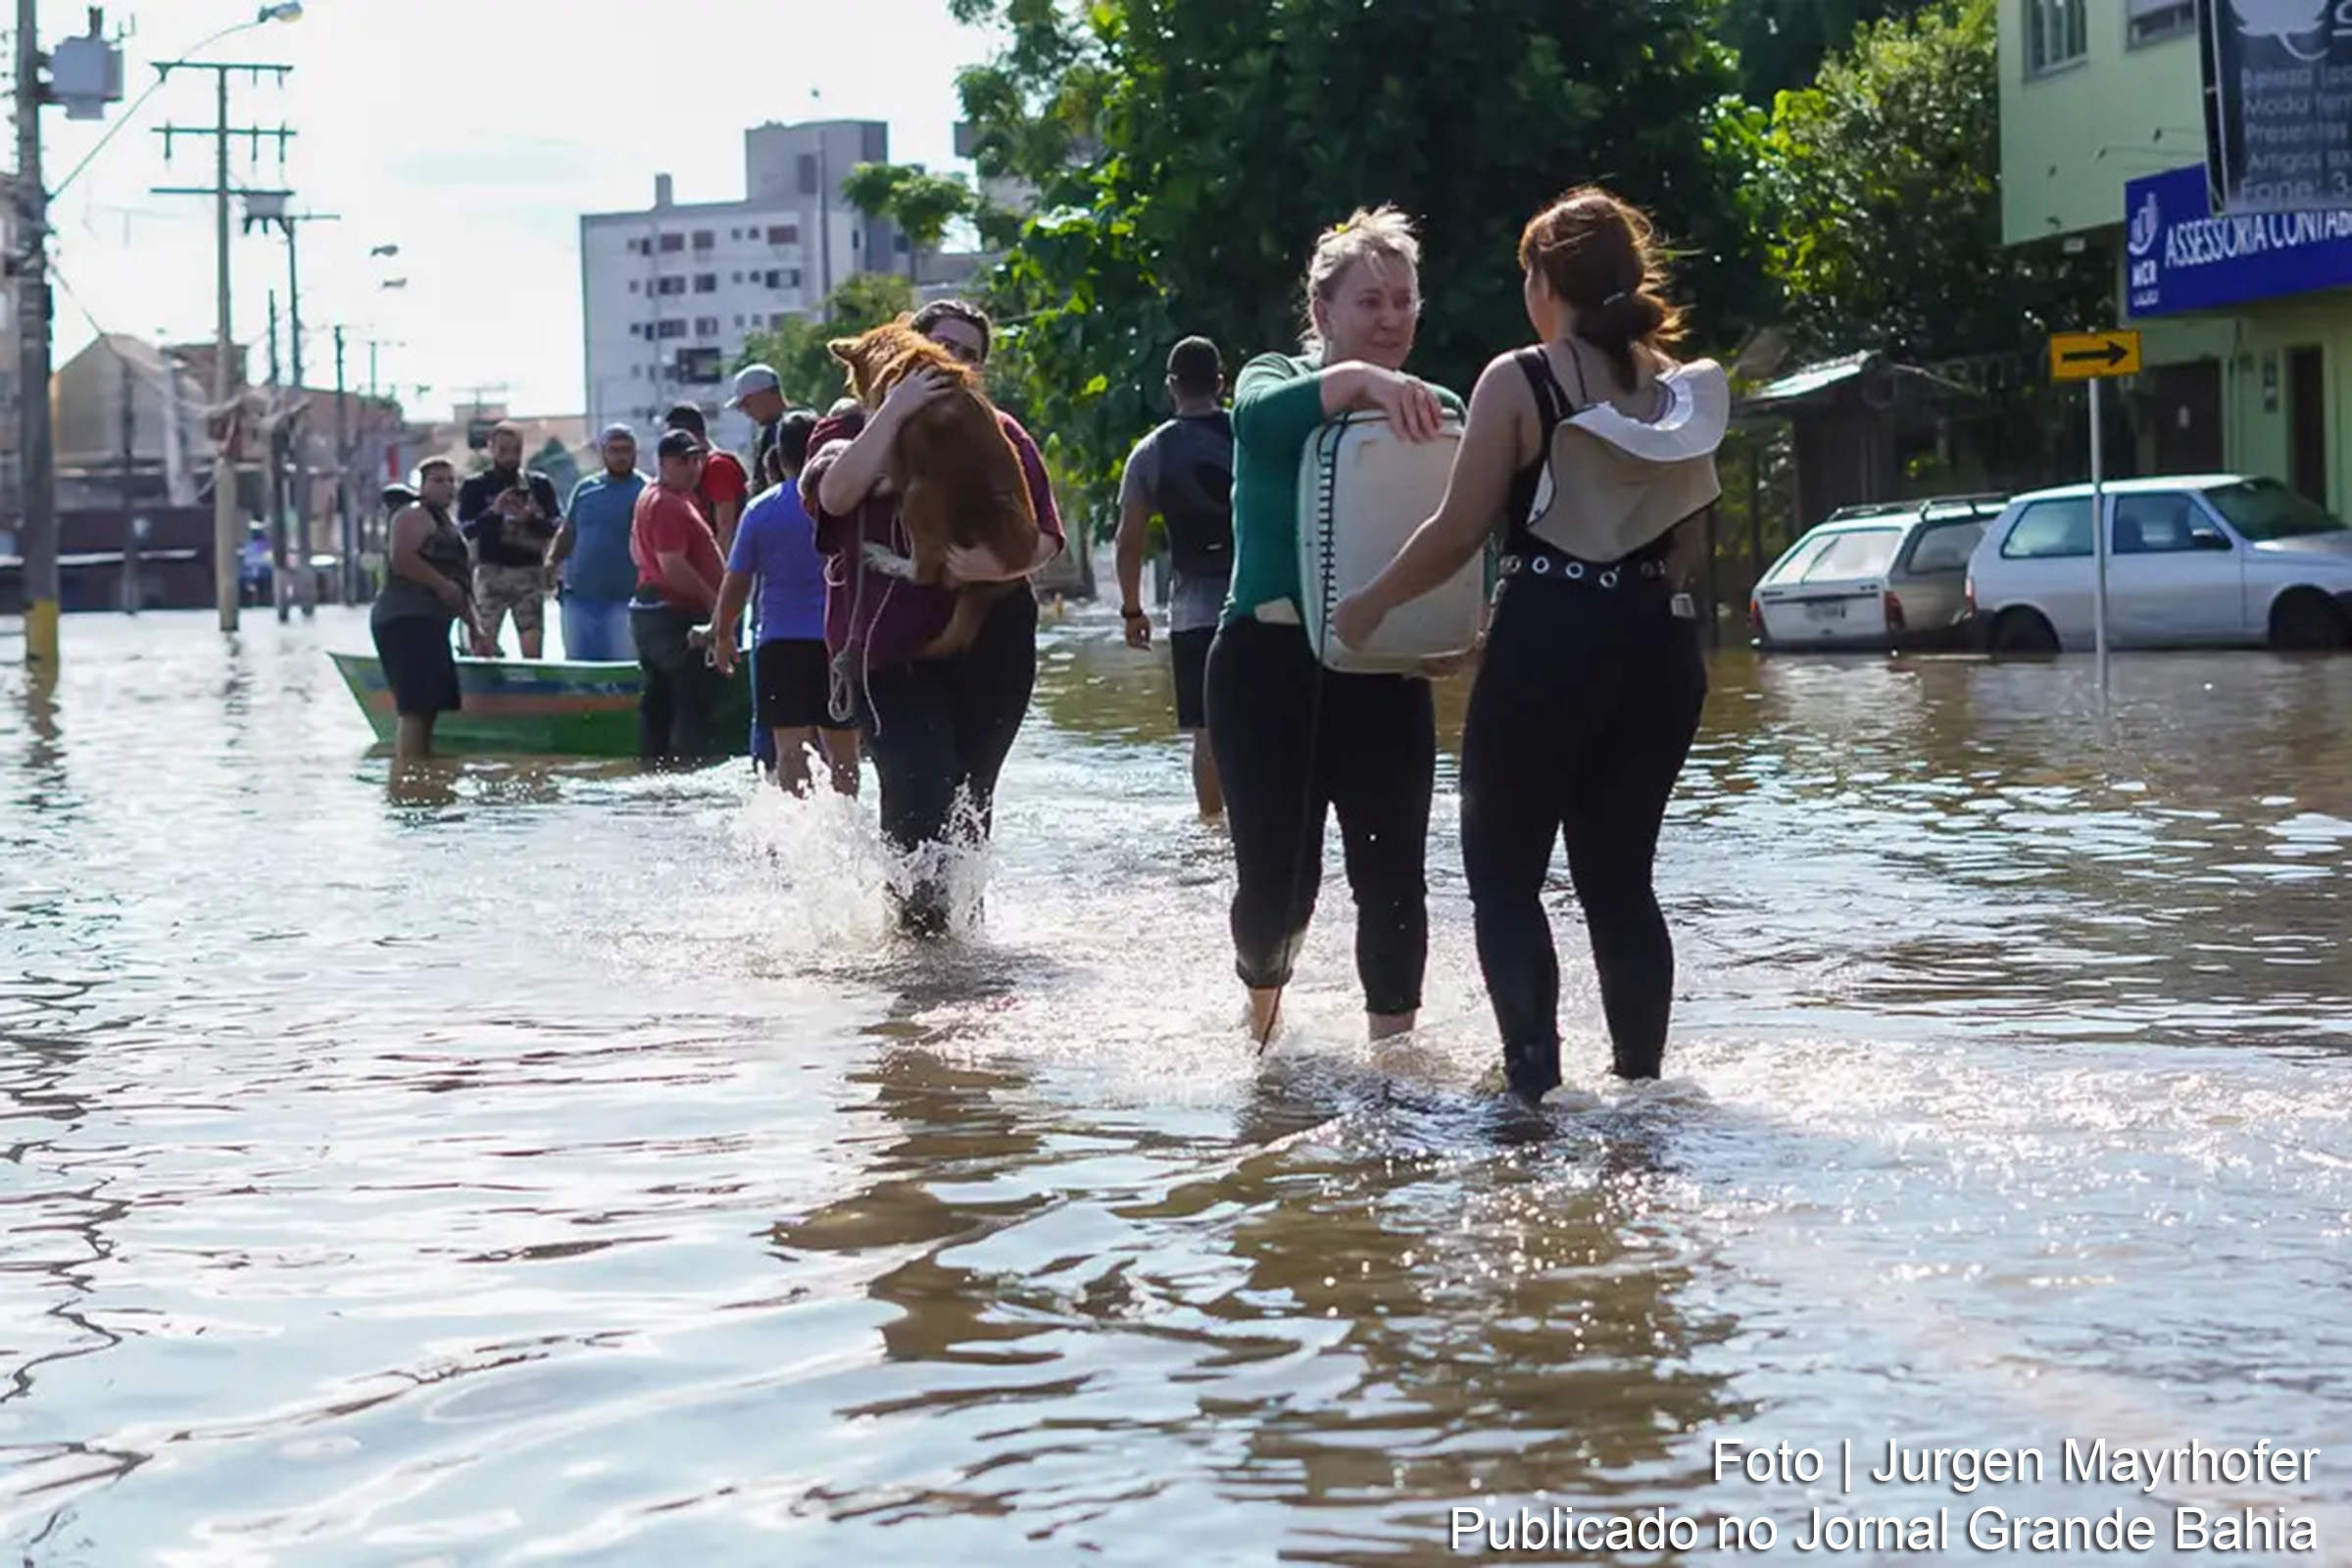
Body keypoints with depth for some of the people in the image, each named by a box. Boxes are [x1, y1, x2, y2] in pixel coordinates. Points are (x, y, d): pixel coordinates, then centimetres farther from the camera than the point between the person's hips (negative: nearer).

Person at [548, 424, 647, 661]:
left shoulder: (644, 491, -3)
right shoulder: (585, 488, 12)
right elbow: (567, 533, 17)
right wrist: (552, 560, 3)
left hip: (624, 597, -5)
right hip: (579, 595, 5)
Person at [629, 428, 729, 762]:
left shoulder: (650, 496, 17)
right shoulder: (669, 505, -17)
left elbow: (637, 551, 27)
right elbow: (672, 565, -25)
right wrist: (711, 598, -18)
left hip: (649, 606, 11)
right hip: (676, 614, -11)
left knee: (658, 701, 12)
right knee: (695, 700, -9)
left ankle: (652, 760, 16)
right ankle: (692, 762, -11)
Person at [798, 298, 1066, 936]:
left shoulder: (999, 434, 12)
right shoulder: (854, 427, 9)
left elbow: (1045, 538, 4)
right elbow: (837, 493, -14)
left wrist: (995, 564, -17)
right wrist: (896, 409, -16)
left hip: (989, 646, 2)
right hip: (891, 649, -2)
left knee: (970, 800, 6)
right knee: (920, 790, -18)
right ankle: (917, 922, -4)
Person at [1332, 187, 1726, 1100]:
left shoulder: (1519, 382, -8)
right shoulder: (1679, 386, 6)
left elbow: (1458, 533, -7)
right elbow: (1681, 527, 12)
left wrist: (1369, 605, 6)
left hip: (1550, 642, -5)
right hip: (1659, 641, 5)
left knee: (1504, 872, 5)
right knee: (1620, 877, 15)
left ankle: (1535, 1082, -7)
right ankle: (1643, 1079, 15)